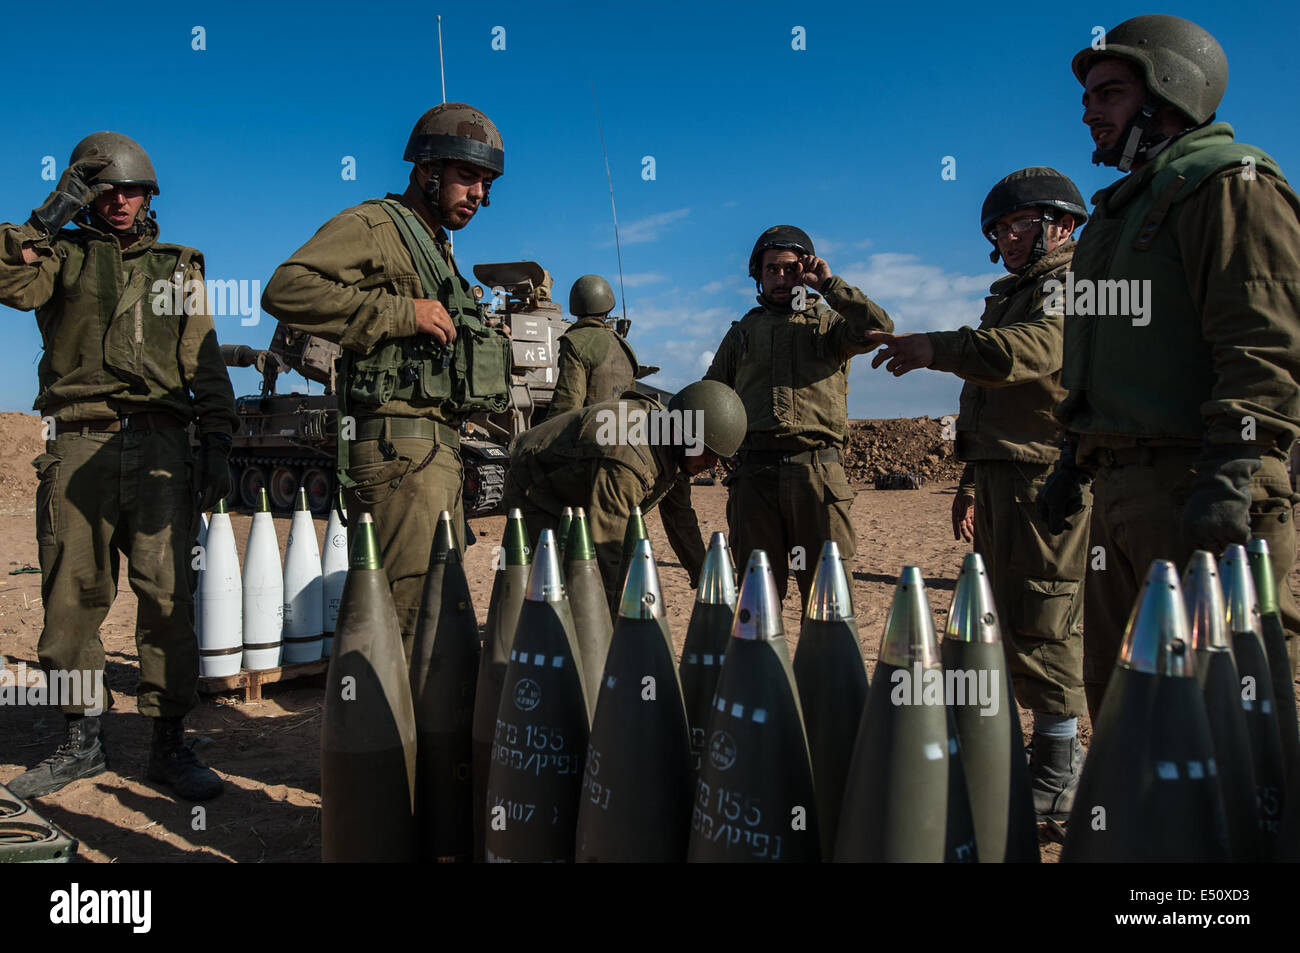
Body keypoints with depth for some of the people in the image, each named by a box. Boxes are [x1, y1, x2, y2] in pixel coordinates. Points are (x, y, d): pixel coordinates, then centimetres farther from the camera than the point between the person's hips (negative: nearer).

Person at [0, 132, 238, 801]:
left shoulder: (177, 268, 18)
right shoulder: (64, 254, 17)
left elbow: (204, 366, 13)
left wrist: (217, 446, 4)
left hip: (158, 444, 0)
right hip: (78, 444, 1)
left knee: (167, 595, -5)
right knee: (71, 594, 3)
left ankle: (169, 744, 3)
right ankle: (82, 740, 17)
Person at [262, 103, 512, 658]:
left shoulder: (437, 248, 26)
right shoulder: (372, 227, -3)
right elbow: (286, 289, -20)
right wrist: (399, 313, -20)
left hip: (438, 446, 10)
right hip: (397, 443, -10)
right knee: (414, 603, -14)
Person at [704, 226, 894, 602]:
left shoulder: (829, 321, 13)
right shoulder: (743, 331, 21)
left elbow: (878, 329, -8)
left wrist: (829, 284, -3)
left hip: (817, 469, -2)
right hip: (755, 472, 2)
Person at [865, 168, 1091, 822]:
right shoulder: (1008, 299, 26)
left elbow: (1042, 348, -27)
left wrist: (939, 348, -34)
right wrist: (970, 481, 27)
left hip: (1049, 478, -9)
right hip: (1001, 475, 10)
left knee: (1039, 623, -10)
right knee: (1000, 619, 12)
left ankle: (1059, 774, -1)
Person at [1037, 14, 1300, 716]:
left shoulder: (1230, 182, -4)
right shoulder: (1123, 205, 24)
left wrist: (1232, 473, -24)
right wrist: (1074, 460, 23)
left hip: (1194, 482, -9)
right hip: (1121, 487, 9)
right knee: (1113, 685, 14)